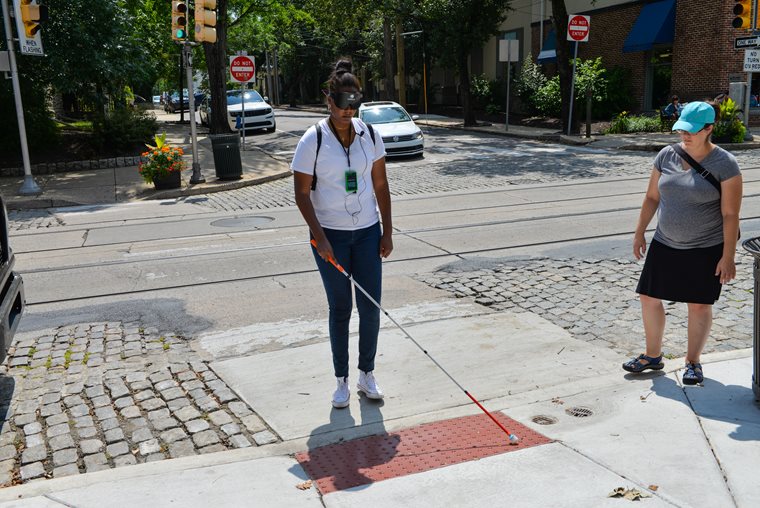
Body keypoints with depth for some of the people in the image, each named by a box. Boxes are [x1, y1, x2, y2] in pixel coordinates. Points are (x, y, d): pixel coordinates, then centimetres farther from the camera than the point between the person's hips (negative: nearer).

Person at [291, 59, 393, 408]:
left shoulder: (369, 135, 2)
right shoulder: (313, 140, -9)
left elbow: (380, 185, 7)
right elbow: (302, 193, -7)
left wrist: (387, 232, 4)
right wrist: (319, 236, -15)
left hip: (367, 231, 3)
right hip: (330, 235, -3)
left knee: (371, 306, 3)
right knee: (340, 308, 4)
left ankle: (367, 375, 21)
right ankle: (342, 380, 19)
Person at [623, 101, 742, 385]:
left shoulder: (724, 164, -12)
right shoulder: (666, 156, 0)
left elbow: (730, 214, -13)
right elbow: (652, 197, 9)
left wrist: (728, 257, -15)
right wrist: (639, 233, 9)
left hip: (706, 249, -4)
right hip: (665, 244, 5)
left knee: (699, 305, 6)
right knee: (649, 297, 6)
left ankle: (693, 362, 23)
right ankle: (653, 356, 23)